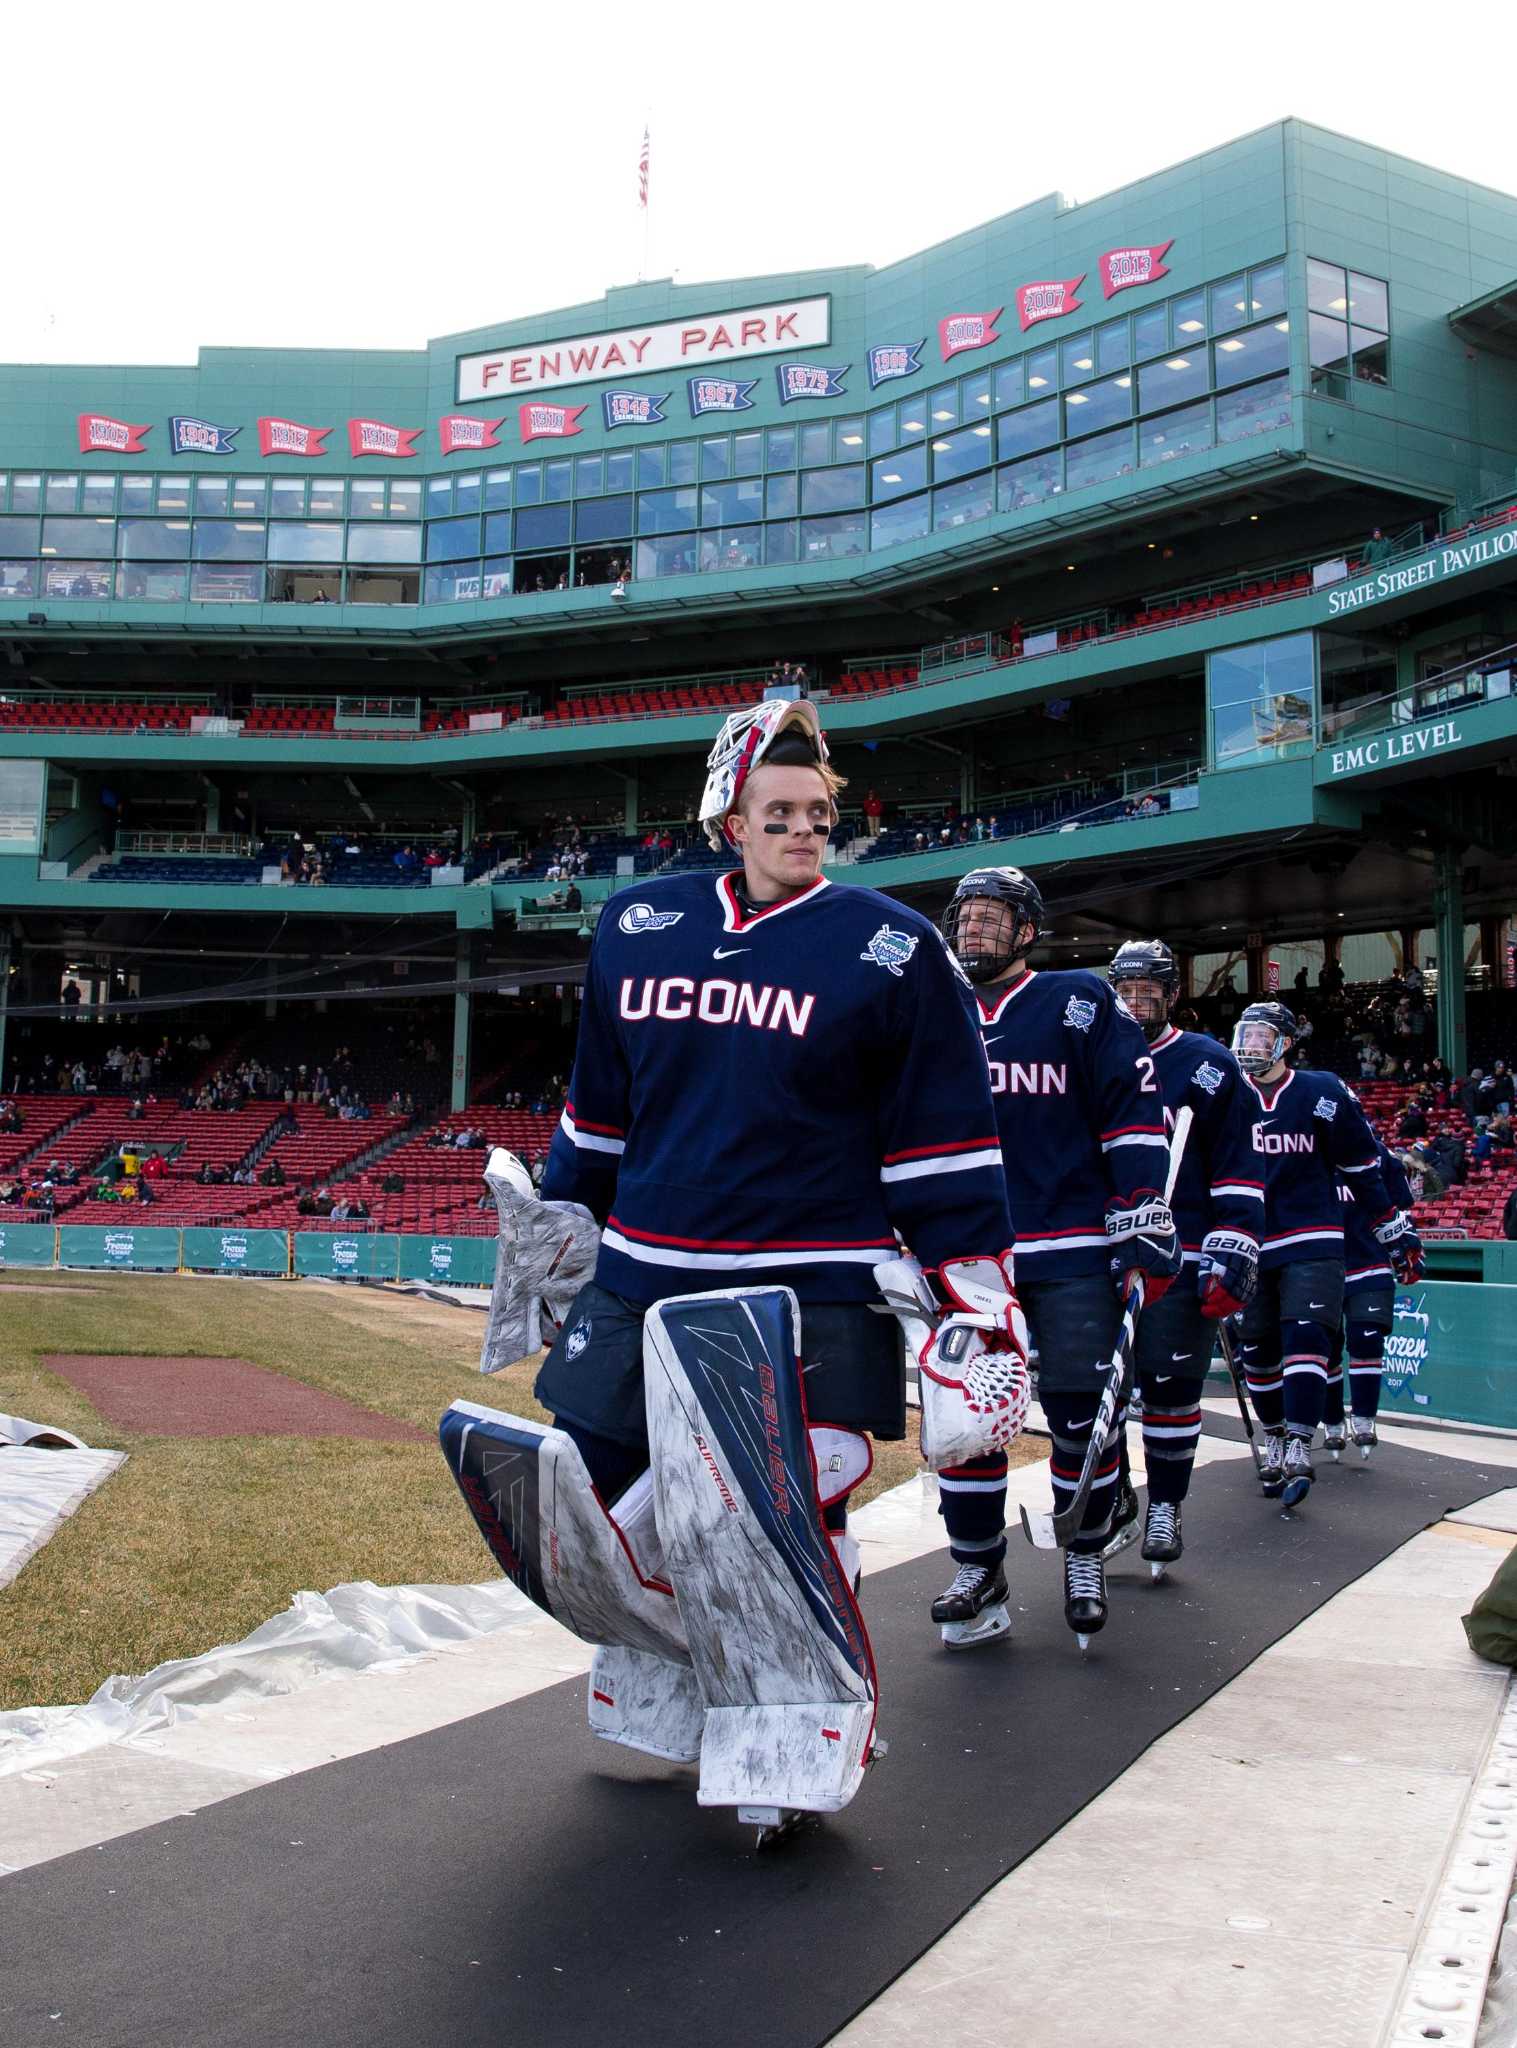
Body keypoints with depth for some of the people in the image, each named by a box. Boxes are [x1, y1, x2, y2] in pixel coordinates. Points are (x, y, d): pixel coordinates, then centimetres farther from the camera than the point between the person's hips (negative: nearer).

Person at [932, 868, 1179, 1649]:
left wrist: (1142, 1220, -10)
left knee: (1081, 1415, 1)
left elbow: (1137, 1113, -4)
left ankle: (1084, 1559, 24)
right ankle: (979, 1572, 17)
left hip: (1073, 1251, -3)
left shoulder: (1081, 1001, 0)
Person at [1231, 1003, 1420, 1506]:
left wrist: (1395, 1230, 6)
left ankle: (1299, 1450, -15)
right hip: (1247, 1243, 3)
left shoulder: (1323, 1095, -2)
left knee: (1306, 1337, -16)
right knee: (1258, 1349, 7)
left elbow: (1365, 1167, 4)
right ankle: (1274, 1441, 24)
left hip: (1310, 1240, -3)